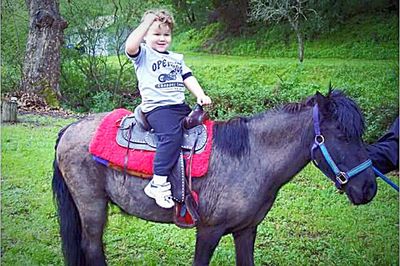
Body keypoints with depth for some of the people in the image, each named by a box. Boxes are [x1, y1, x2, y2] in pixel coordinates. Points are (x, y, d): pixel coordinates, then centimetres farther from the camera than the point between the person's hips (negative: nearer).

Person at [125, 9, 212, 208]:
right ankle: (158, 184, -34)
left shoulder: (177, 58, 27)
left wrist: (201, 96, 3)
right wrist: (147, 23, -12)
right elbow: (130, 46, -15)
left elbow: (188, 78, 20)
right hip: (157, 107, -8)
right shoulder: (143, 54, 7)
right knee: (171, 134, -32)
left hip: (181, 106, 8)